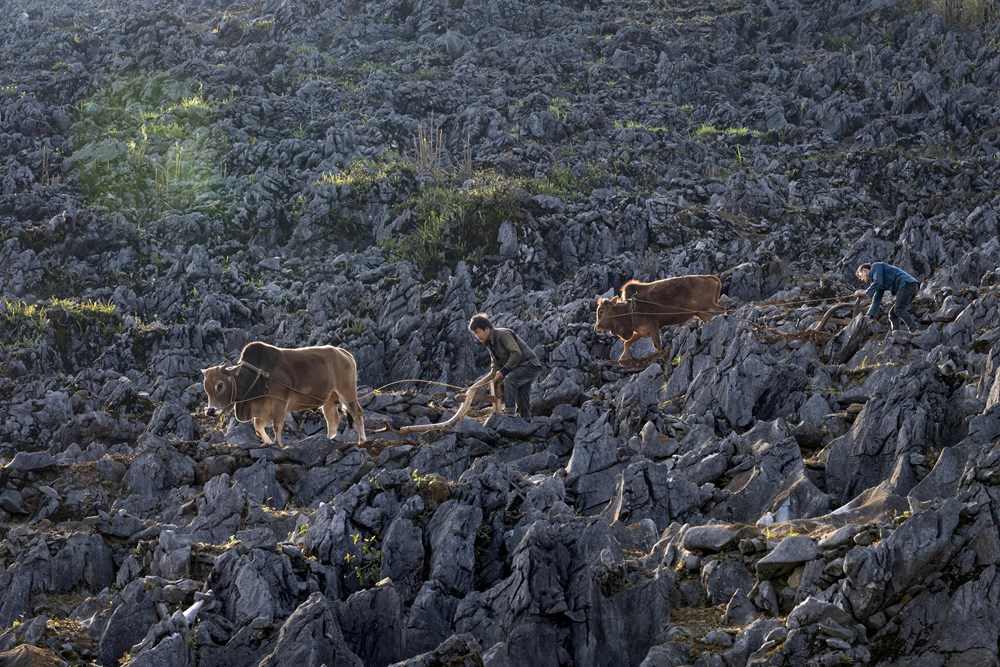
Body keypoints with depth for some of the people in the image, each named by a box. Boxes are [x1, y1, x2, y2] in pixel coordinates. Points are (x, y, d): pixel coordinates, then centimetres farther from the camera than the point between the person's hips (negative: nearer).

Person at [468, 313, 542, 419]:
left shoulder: (503, 334, -21)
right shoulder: (489, 342, 9)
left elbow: (517, 353, -28)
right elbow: (495, 362, 16)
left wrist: (503, 371, -27)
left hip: (530, 365, -10)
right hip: (519, 367, 10)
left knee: (509, 379, -31)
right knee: (522, 399, 8)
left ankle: (509, 412, -34)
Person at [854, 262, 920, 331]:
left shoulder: (875, 266, 6)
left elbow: (878, 282, -10)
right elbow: (877, 299, 27)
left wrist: (865, 292, -3)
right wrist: (869, 316, 19)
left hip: (907, 283, -10)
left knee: (898, 310, -21)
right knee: (893, 313, 7)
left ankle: (914, 330, -32)